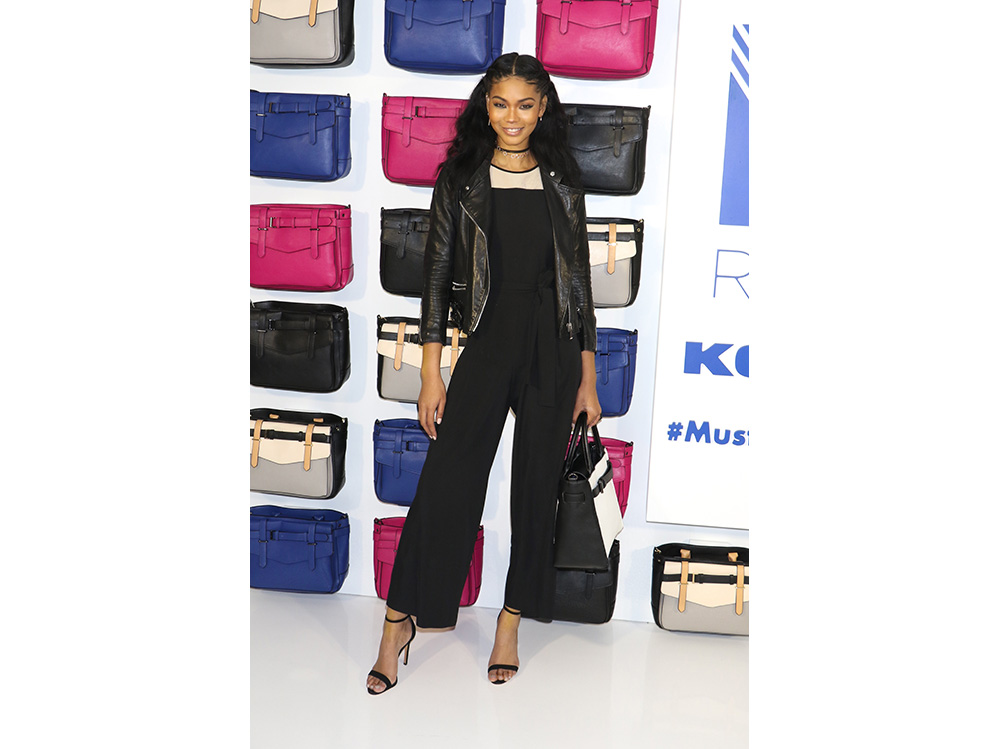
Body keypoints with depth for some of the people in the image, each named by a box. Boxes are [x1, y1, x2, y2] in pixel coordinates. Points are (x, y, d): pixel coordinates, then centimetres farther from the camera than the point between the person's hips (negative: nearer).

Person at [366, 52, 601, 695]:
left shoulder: (563, 183, 7)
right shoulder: (460, 178, 3)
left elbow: (578, 279, 8)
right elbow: (438, 273, 1)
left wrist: (588, 378, 6)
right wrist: (431, 372, -4)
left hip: (554, 348, 2)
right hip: (486, 339, -2)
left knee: (538, 486, 6)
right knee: (448, 479, -7)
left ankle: (511, 624, 20)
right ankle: (400, 622, 6)